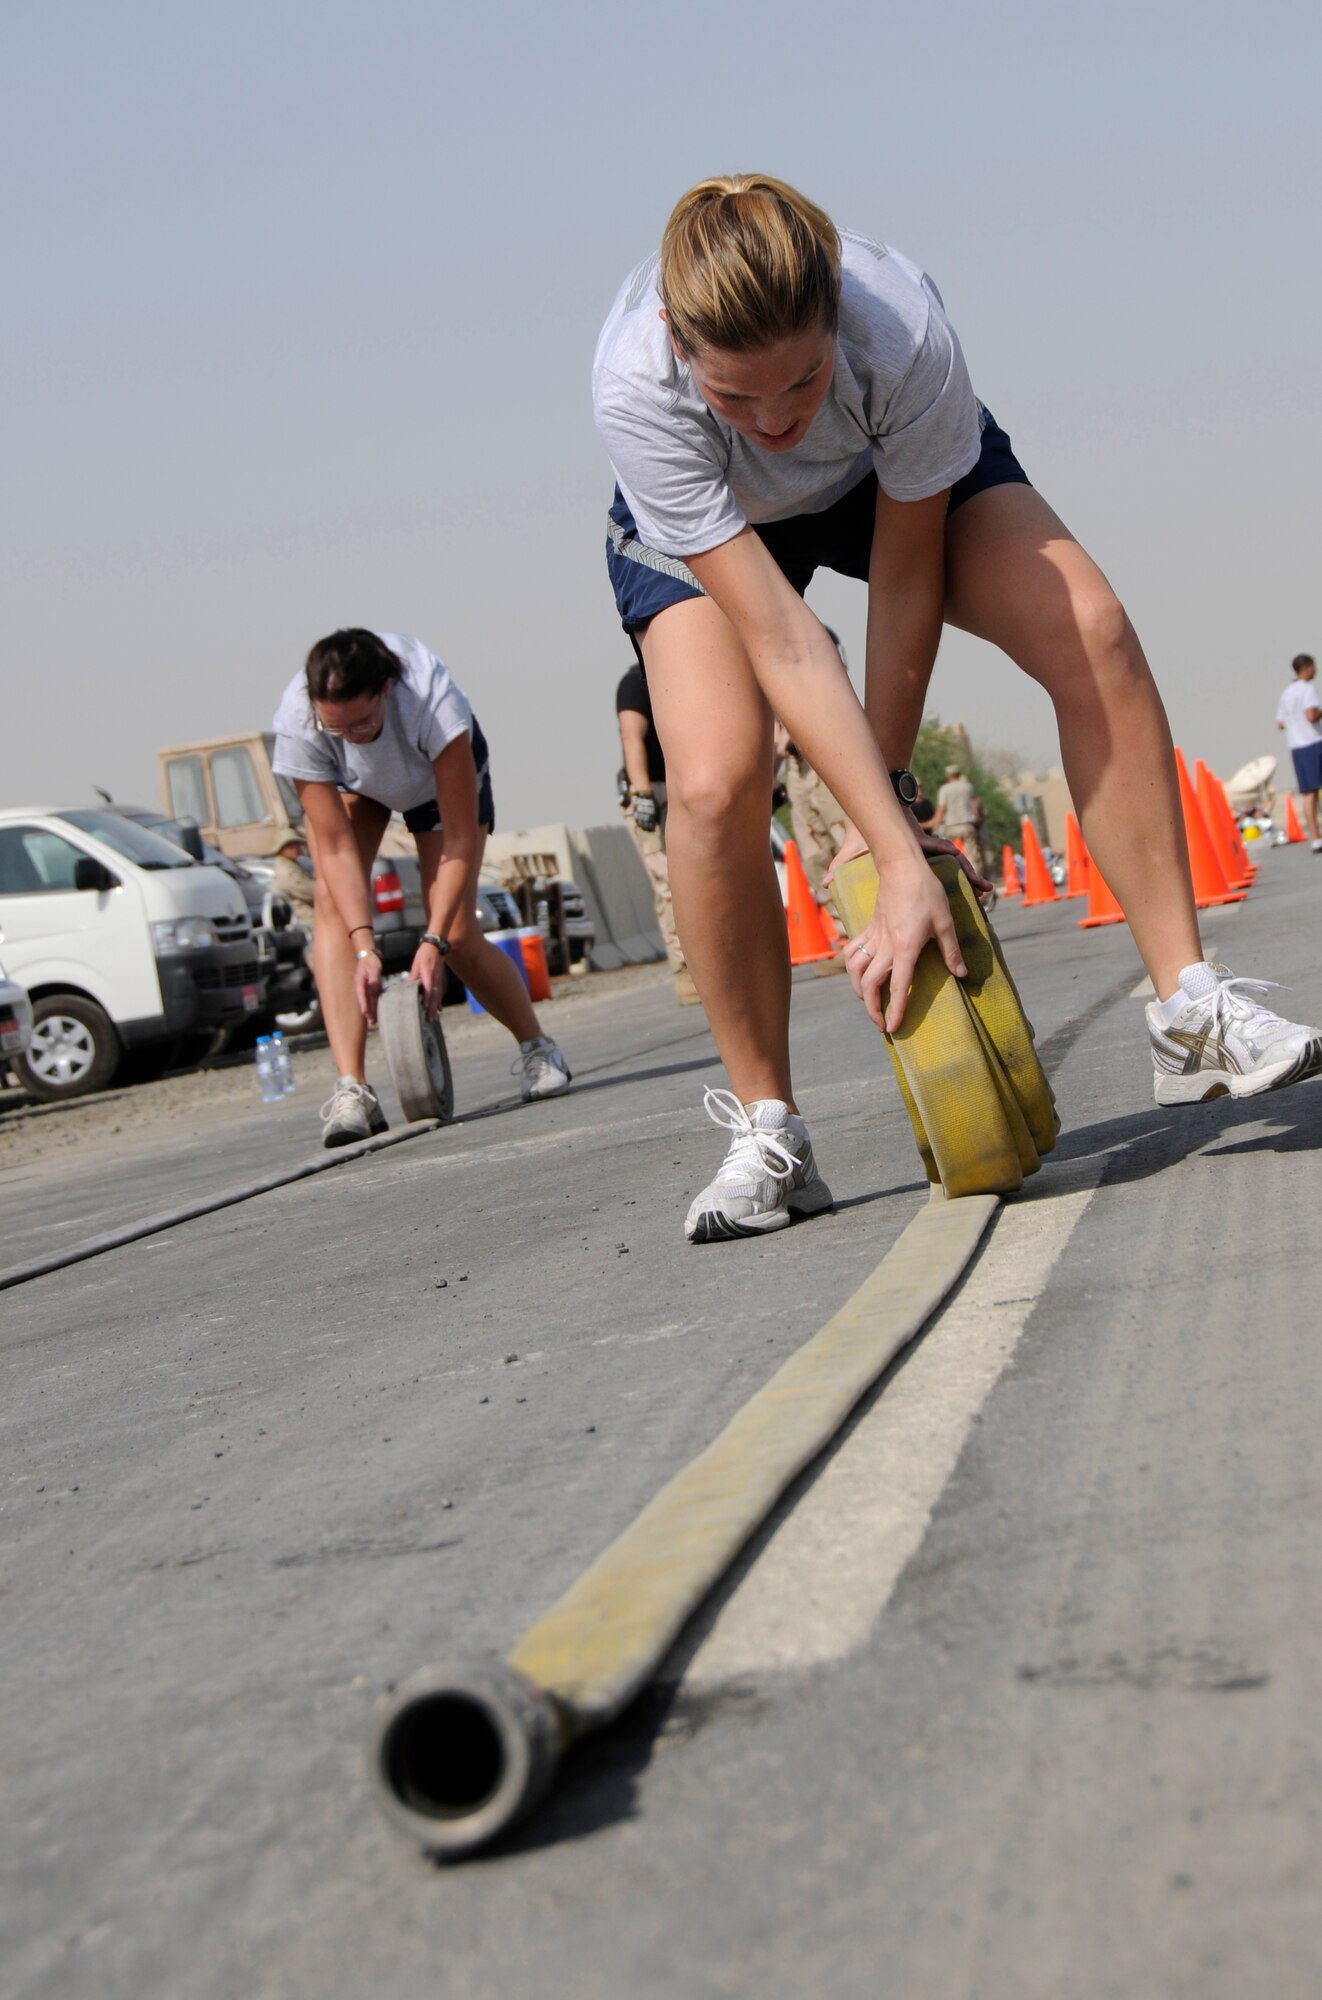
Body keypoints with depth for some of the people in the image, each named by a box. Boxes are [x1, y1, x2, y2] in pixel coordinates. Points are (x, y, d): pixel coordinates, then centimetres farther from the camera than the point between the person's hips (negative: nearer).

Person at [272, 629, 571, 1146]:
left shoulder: (432, 700, -44)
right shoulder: (296, 722, -37)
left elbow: (460, 839, -37)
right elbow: (335, 847, -30)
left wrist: (433, 942, -42)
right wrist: (364, 946, -39)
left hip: (444, 773, -2)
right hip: (351, 783, 2)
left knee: (458, 937, -11)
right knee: (333, 899, -23)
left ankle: (537, 1049, 17)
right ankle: (350, 1088, -28)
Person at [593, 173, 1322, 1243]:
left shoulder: (905, 330, -39)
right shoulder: (634, 388, -40)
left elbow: (904, 578, -25)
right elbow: (780, 639, -41)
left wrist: (886, 794, -19)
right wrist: (899, 860, -42)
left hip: (894, 472, 1)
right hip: (698, 523, -1)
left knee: (1092, 632, -23)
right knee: (714, 784, -25)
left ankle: (1191, 1011, -13)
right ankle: (768, 1134, -6)